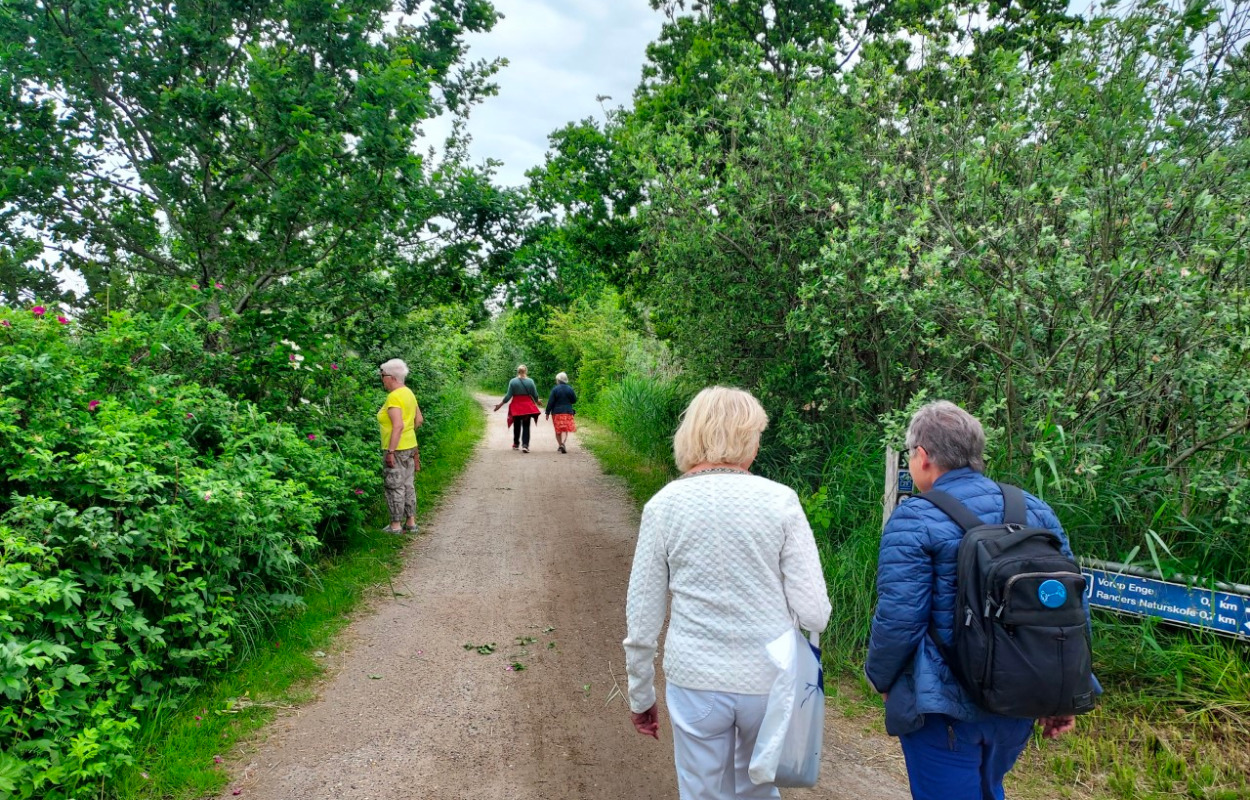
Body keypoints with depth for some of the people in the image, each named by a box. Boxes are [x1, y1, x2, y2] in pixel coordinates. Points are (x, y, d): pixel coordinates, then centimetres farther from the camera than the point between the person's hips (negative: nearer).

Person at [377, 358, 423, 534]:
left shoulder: (394, 397, -18)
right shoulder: (408, 393, 9)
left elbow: (398, 425, -26)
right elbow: (419, 419, 16)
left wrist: (390, 451, -25)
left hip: (396, 449, -9)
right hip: (410, 446, 9)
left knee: (395, 487, 1)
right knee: (408, 485, 15)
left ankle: (395, 525, 10)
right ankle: (411, 523, 22)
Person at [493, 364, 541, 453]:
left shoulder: (512, 381, -7)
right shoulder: (530, 381, -5)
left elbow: (509, 396, -8)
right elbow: (535, 395, -1)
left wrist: (500, 404, 1)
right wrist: (536, 402, 20)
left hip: (516, 407, 0)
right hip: (528, 407, 0)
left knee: (517, 425, 17)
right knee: (526, 426, 3)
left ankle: (516, 444, 31)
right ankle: (525, 445, -11)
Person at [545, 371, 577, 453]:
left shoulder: (555, 389, -9)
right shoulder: (570, 389, -2)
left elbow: (550, 402, -9)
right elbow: (574, 400, 7)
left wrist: (547, 413, -2)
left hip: (556, 412, -1)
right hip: (568, 412, 1)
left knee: (558, 430, 12)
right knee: (565, 429, 3)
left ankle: (560, 445, 14)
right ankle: (563, 443, -19)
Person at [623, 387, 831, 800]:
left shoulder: (663, 505, -6)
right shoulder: (780, 501, -10)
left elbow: (642, 617, -1)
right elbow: (814, 613, -10)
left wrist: (640, 695, 12)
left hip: (695, 683, 0)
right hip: (768, 682, 0)